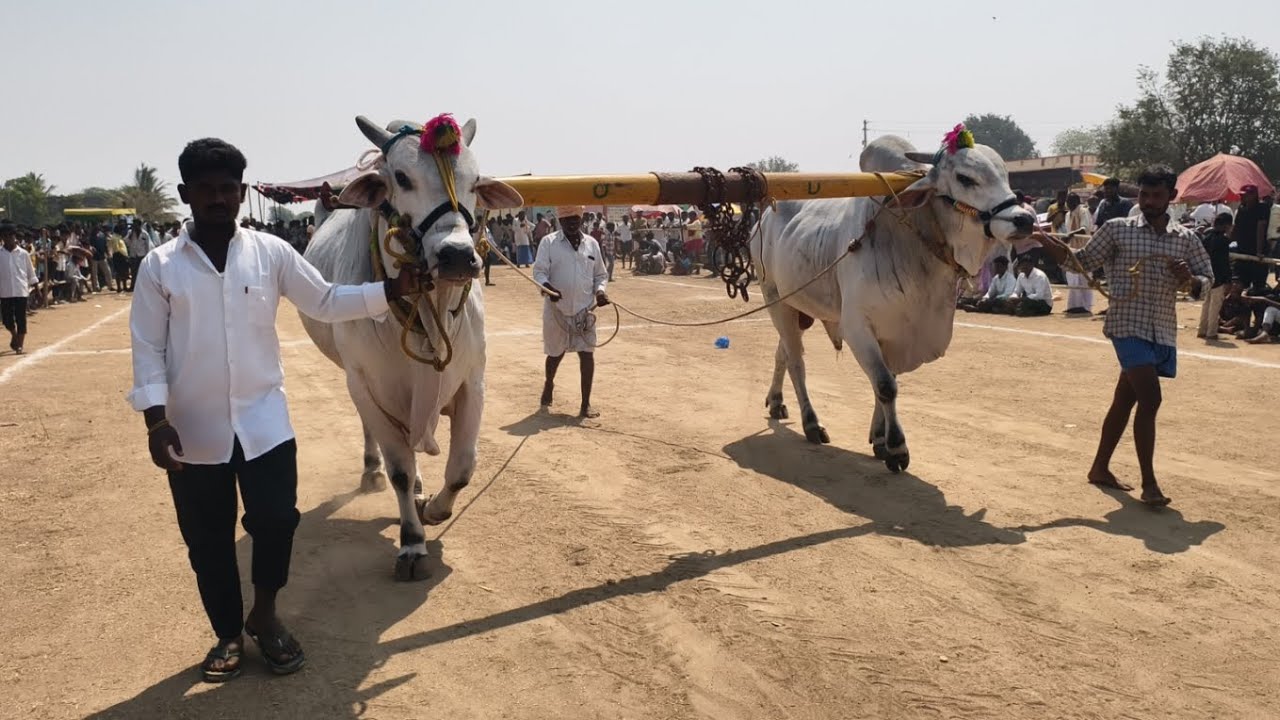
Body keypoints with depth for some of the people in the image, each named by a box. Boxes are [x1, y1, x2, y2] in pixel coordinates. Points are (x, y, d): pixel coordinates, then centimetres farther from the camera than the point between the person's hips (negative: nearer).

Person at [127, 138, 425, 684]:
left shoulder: (271, 253, -1)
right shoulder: (159, 266, -3)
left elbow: (325, 302, 3)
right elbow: (147, 348, -2)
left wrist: (391, 290, -6)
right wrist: (155, 419, -10)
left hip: (264, 422, 0)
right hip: (194, 432, 0)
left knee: (276, 521, 1)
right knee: (208, 540, 11)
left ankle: (264, 615, 29)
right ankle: (228, 634, 32)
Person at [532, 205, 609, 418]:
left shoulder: (591, 243, 7)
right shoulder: (549, 242, -3)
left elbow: (601, 274, 14)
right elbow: (539, 271, -10)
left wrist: (600, 290, -6)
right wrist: (548, 287, -30)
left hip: (584, 310, 2)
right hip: (557, 309, -2)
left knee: (587, 353, -5)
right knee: (555, 352, 13)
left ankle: (586, 404, 3)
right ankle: (549, 385, 44)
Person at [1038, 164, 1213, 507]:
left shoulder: (1186, 239, 8)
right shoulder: (1118, 229, -1)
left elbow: (1207, 280, 12)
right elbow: (1080, 261, 2)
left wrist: (1189, 279, -11)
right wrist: (1043, 239, -12)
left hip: (1163, 331, 5)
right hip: (1128, 326, -4)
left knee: (1125, 399, 14)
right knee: (1150, 400, -15)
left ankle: (1100, 468, 27)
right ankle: (1149, 484, -7)